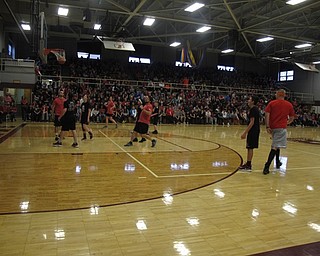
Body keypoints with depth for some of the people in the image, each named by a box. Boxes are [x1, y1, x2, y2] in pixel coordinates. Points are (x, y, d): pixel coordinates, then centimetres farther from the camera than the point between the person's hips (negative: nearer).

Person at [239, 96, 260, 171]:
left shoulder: (253, 109, -16)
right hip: (255, 130, 10)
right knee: (249, 147, 15)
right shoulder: (255, 109, 15)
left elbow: (252, 122, -21)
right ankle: (248, 164, 23)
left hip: (253, 131, -10)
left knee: (250, 147, -5)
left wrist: (245, 132, -21)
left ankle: (248, 166, 0)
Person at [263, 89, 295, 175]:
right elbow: (292, 118, 11)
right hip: (282, 127, -3)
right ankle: (266, 167, -17)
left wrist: (267, 127, -8)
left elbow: (267, 115, -8)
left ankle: (277, 162, 34)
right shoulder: (289, 105, 5)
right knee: (275, 147, -9)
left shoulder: (271, 103, 3)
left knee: (277, 145, 23)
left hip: (272, 127, 3)